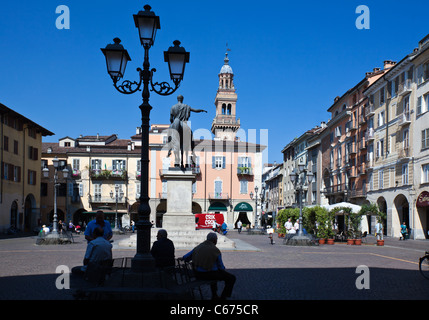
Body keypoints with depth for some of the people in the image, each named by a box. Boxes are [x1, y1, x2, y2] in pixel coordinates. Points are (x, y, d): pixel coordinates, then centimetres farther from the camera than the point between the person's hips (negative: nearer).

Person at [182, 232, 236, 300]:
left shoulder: (198, 247, 5)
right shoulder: (216, 250, -11)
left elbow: (185, 258, 8)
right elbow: (220, 266, -2)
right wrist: (223, 269, 21)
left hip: (198, 275, 7)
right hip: (209, 274, -7)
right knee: (232, 278, 5)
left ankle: (214, 295, 42)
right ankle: (223, 297, 7)